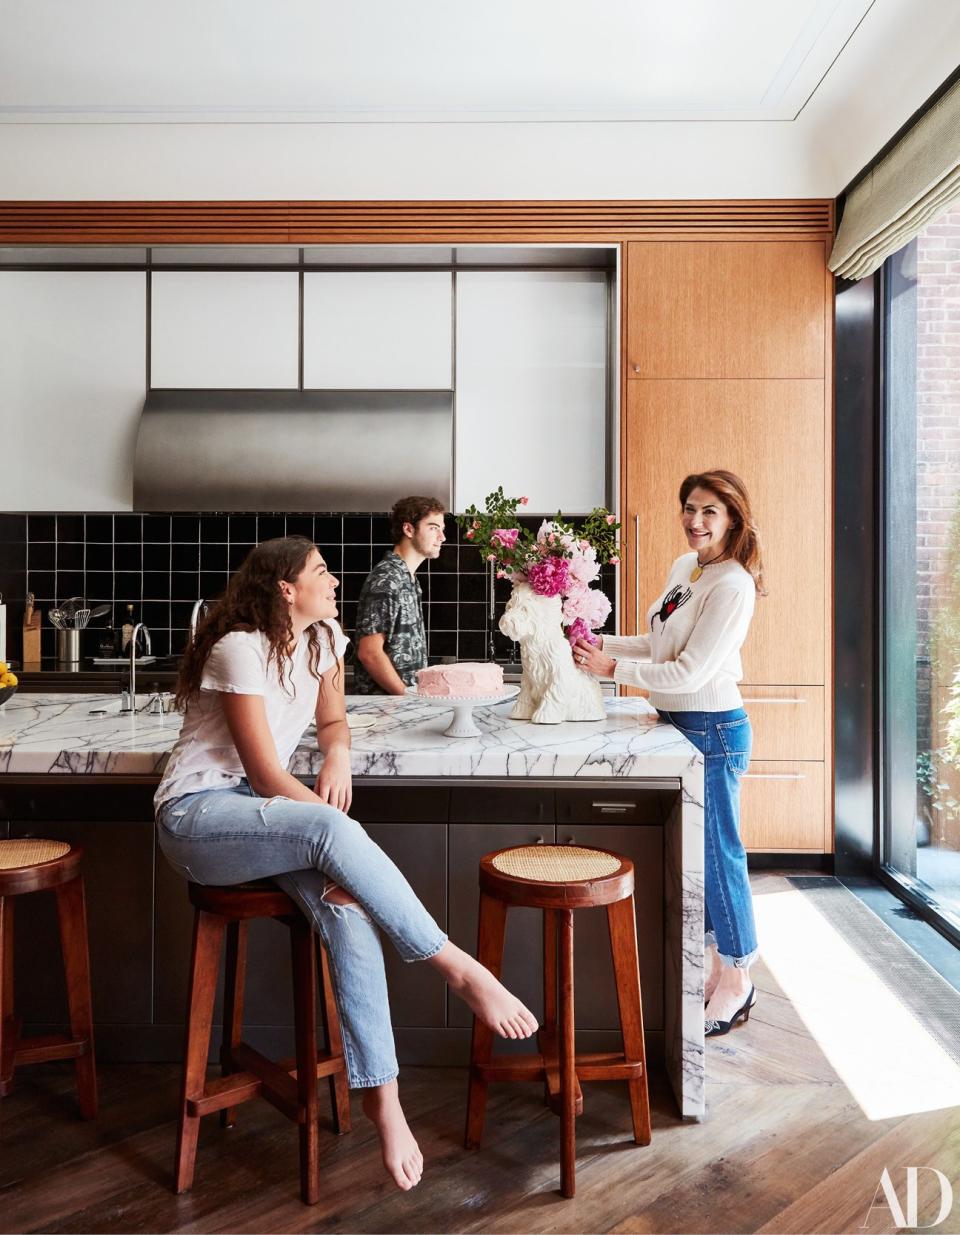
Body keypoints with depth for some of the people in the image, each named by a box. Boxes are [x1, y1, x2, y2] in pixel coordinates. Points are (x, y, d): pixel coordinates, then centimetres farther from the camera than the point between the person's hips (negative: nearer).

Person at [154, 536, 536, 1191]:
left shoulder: (323, 639, 6)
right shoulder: (241, 649, -16)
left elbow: (333, 720, 18)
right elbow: (266, 775, -18)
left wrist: (338, 756, -5)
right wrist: (340, 829, -19)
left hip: (262, 810, 7)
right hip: (196, 815, -6)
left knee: (347, 904, -25)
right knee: (331, 833, -36)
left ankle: (381, 1093, -23)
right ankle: (462, 970, -28)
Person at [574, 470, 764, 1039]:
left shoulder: (732, 587, -19)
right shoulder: (684, 566, 8)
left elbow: (688, 673, -22)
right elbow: (659, 645, 16)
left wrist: (611, 667, -16)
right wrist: (601, 644, 5)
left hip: (713, 730, -9)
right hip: (680, 725, 9)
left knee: (718, 853, 3)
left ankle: (736, 982, 20)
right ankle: (719, 968, 33)